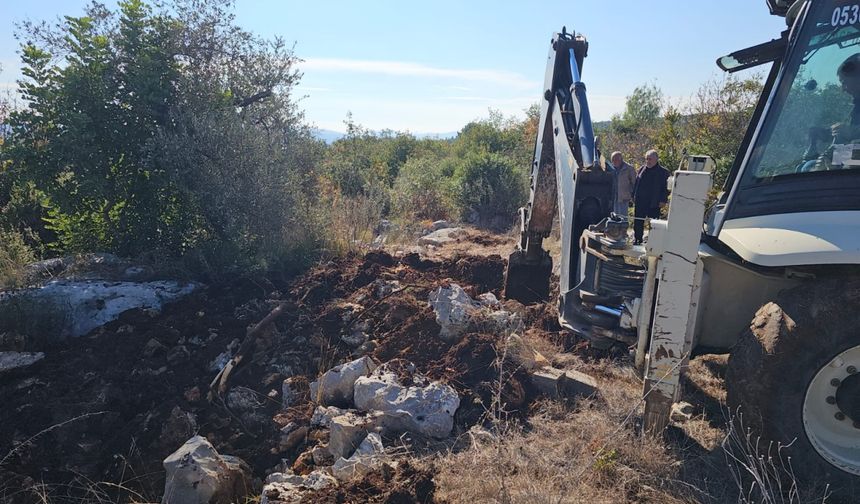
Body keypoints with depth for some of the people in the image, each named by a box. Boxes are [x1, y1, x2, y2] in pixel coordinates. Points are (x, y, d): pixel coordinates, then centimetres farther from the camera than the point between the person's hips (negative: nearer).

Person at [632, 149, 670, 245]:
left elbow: (666, 188, -4)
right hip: (639, 202, 4)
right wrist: (634, 196, 11)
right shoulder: (642, 169, 9)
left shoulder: (663, 172, -3)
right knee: (638, 223, 9)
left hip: (654, 204, -4)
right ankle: (637, 240, 21)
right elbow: (636, 183, 15)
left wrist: (663, 200, -11)